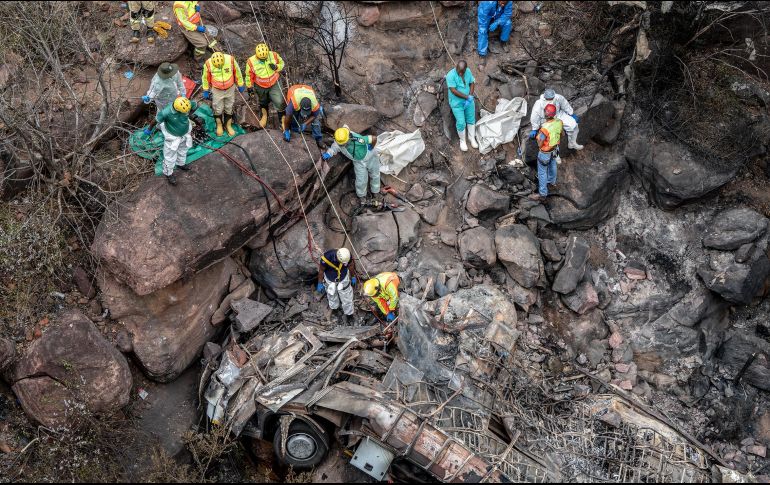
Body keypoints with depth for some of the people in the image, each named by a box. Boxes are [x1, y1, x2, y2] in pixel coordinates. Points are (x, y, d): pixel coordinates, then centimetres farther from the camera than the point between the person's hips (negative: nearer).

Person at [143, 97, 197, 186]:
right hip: (172, 137, -5)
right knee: (170, 157, 12)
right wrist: (149, 129, -2)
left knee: (183, 150, 31)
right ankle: (168, 174, 36)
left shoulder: (187, 105, -28)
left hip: (185, 134, 5)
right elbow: (155, 120, -19)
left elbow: (196, 105, -4)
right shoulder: (166, 112, -38)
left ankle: (180, 164, 59)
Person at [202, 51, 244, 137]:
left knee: (229, 108, 19)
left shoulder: (231, 59, -26)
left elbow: (237, 72, -8)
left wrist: (240, 85, 3)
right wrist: (206, 90, 3)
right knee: (218, 109, 14)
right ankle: (219, 125, 41)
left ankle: (228, 125, 40)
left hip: (230, 89, 1)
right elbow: (206, 77, -7)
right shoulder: (208, 64, -25)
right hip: (217, 90, -1)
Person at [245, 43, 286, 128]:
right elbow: (249, 75, -6)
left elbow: (281, 63, -2)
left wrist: (276, 67, -24)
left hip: (274, 84, -1)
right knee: (263, 102, 23)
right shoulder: (251, 62, -22)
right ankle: (264, 116, 54)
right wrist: (249, 86, 5)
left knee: (280, 103, -11)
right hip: (260, 86, 1)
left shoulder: (274, 55, -21)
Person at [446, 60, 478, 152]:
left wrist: (470, 95, -16)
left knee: (471, 120, 16)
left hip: (469, 101, 5)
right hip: (457, 103, -5)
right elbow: (453, 90, -28)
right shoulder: (451, 75, -25)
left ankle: (472, 138, 36)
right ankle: (462, 140, 23)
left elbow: (472, 83, 1)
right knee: (461, 123, 0)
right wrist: (466, 97, -27)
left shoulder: (468, 71, -8)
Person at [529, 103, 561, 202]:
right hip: (555, 148, 7)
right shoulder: (559, 122, -19)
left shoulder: (544, 128, -41)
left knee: (542, 172, 11)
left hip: (545, 152, -7)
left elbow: (540, 145, -29)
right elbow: (561, 134, 1)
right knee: (552, 165, 32)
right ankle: (552, 180, 59)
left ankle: (542, 194, 23)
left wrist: (538, 136, -13)